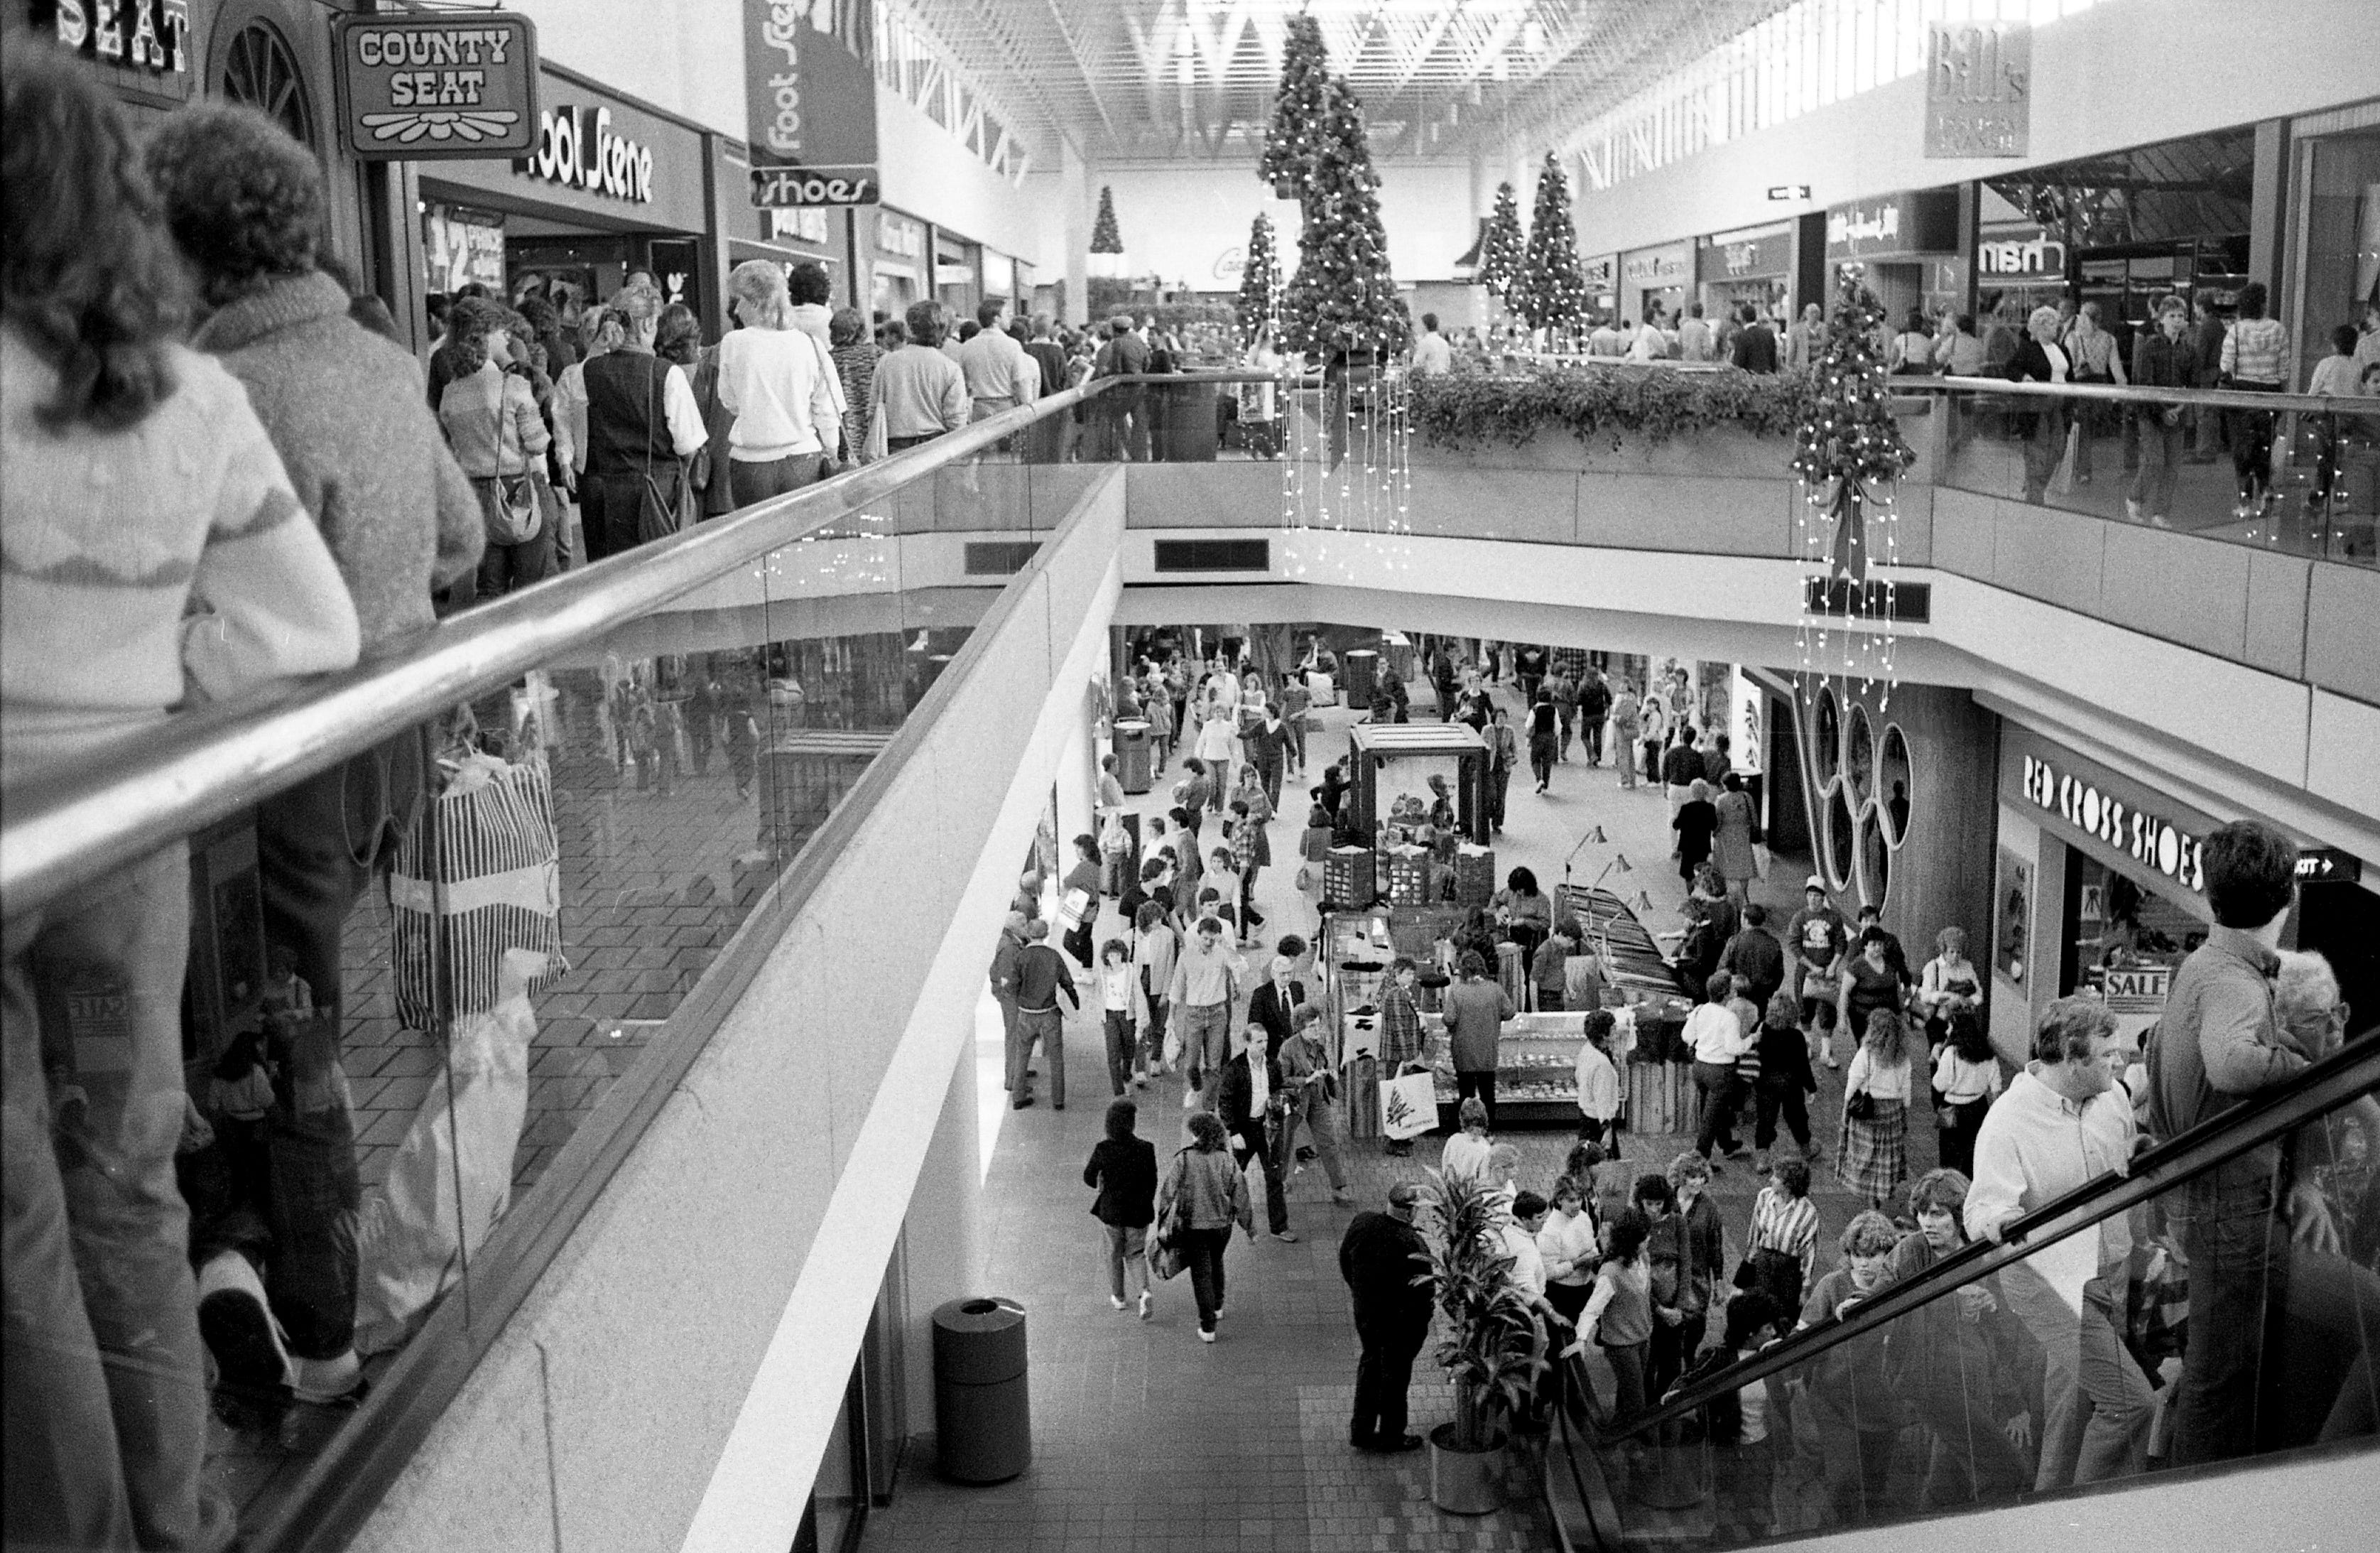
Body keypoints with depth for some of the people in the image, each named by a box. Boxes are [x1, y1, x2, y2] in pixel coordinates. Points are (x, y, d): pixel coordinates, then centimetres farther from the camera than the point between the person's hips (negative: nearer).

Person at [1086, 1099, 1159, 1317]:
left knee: (1115, 1251, 23)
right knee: (1136, 1253, 18)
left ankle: (1118, 1297, 36)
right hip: (1139, 1212, 0)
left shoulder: (1103, 1149, -19)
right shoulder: (1146, 1149, -17)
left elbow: (1089, 1178, -5)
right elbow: (1152, 1184, -6)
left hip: (1111, 1209, 0)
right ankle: (1146, 1291, -5)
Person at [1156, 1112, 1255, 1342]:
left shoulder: (1183, 1160, -16)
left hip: (1193, 1226, -3)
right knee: (1216, 1263, 28)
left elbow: (1168, 1193, -12)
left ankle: (1208, 1327, 2)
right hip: (1222, 1223, 3)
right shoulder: (1226, 1161, -9)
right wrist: (1249, 1226, 7)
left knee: (1201, 1273, 5)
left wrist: (1164, 1223, 0)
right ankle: (1217, 1307, 44)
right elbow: (1240, 1195, -4)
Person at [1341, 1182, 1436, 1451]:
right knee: (1396, 1371, 12)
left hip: (1364, 1310, 6)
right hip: (1402, 1320, -6)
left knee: (1370, 1364, 22)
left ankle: (1361, 1430, 30)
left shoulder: (1362, 1222, -10)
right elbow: (1422, 1287, -22)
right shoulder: (1411, 1244, -29)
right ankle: (1391, 1435, 27)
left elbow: (1345, 1259, 5)